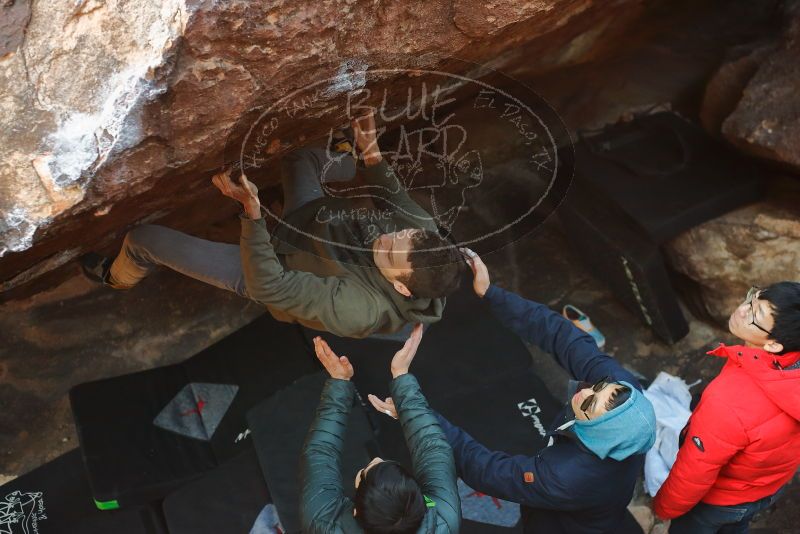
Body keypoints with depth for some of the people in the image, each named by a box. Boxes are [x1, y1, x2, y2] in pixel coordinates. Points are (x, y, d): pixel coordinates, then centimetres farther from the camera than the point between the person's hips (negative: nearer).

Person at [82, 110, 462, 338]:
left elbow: (268, 285, -39)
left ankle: (118, 278, 40)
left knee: (142, 239, 1)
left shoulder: (357, 308, -44)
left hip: (270, 270, -6)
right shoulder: (423, 226, -25)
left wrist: (252, 211, -47)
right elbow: (392, 197, -3)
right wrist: (372, 154, -20)